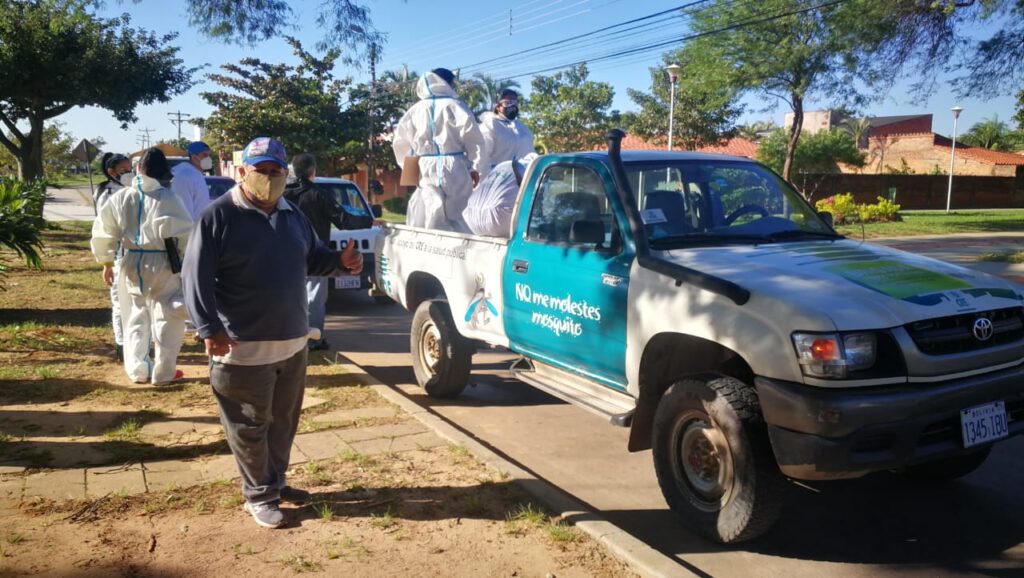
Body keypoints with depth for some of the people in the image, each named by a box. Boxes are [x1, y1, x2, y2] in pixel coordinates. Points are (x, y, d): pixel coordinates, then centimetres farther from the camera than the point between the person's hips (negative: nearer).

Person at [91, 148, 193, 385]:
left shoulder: (120, 197, 4)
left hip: (130, 263, 5)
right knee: (167, 319, 7)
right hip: (161, 265, -4)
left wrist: (106, 261, 19)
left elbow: (103, 232, 9)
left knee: (135, 319, 18)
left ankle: (137, 370, 22)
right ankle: (163, 372, 10)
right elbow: (184, 232, -12)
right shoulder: (167, 198, -12)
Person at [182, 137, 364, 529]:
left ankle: (275, 481, 36)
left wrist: (341, 262, -2)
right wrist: (210, 329, -23)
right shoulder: (218, 217, -11)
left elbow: (312, 259, 21)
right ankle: (259, 495, 21)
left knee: (284, 420, 19)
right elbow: (197, 276, -15)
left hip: (293, 341, 7)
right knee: (250, 425, 5)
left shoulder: (294, 216, 10)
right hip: (244, 346, -7)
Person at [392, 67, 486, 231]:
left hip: (424, 168, 4)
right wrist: (474, 167, 4)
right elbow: (472, 137, -4)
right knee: (453, 216, -1)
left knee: (420, 219, 6)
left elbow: (400, 140, 13)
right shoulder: (455, 106, -1)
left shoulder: (415, 109, 10)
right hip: (452, 168, -3)